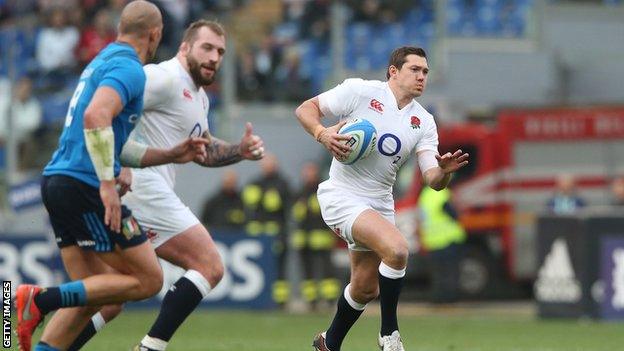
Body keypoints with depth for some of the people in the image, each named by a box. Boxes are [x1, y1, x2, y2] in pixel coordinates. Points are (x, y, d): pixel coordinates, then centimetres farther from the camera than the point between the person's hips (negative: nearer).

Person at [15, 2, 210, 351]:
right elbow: (96, 118, -27)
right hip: (85, 187, -10)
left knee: (94, 294, 12)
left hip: (57, 181, 10)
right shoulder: (129, 68, -9)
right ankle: (42, 300, -13)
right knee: (148, 280, -3)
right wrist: (108, 183, -26)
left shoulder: (103, 62, 22)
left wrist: (170, 155, 28)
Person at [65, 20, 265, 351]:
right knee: (210, 266, -11)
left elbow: (203, 151, 35)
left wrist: (240, 151, 16)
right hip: (141, 186, -10)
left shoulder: (199, 98, 23)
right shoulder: (165, 78, -9)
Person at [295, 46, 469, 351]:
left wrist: (444, 171, -26)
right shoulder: (360, 91, -9)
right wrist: (323, 134, -24)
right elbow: (305, 109, -4)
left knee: (366, 288, 13)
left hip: (380, 204, 7)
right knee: (397, 249, -28)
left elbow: (433, 180, -2)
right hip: (343, 196, -7)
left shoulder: (424, 122, 5)